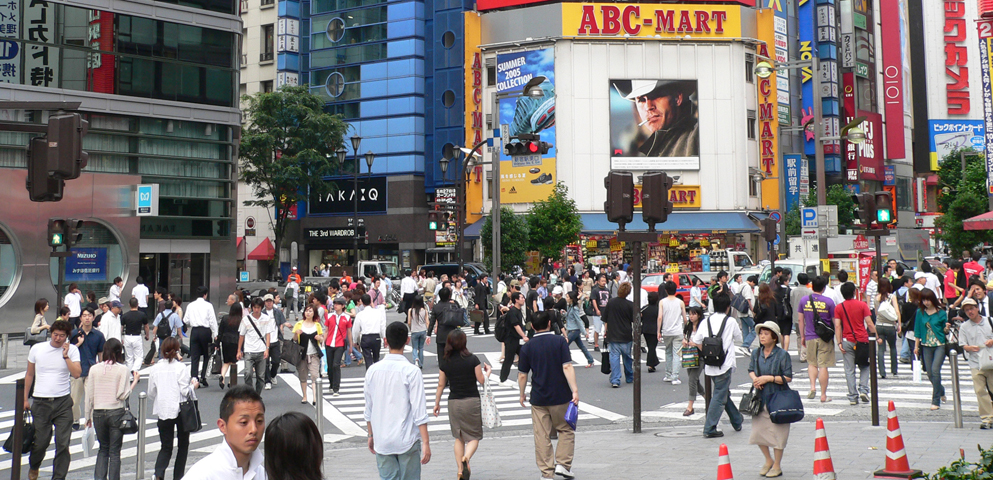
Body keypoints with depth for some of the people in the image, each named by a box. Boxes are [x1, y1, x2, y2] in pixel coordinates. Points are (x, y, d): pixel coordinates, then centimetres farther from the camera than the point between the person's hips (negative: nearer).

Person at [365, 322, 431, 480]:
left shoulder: (373, 371, 0)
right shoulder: (412, 371, -11)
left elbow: (369, 408, 7)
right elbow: (419, 411, -14)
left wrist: (371, 435, 20)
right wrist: (426, 443, -10)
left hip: (382, 441, 3)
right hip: (407, 440, -3)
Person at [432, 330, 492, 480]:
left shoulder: (444, 362, -3)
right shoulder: (472, 359, -10)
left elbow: (441, 385, 5)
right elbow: (482, 380, -2)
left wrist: (437, 403, 17)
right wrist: (488, 371, 19)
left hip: (453, 403, 3)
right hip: (472, 401, -2)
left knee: (459, 438, 16)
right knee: (474, 437, 7)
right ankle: (466, 458, -22)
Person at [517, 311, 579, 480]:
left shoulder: (527, 347, -1)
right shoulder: (560, 341, -5)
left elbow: (522, 375, 2)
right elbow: (567, 367, -13)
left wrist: (522, 394, 16)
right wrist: (574, 390, -13)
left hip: (538, 399, 1)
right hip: (561, 396, -1)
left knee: (542, 436, 6)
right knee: (566, 430, 15)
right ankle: (563, 464, 5)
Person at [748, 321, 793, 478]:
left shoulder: (782, 355, -11)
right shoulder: (756, 353, 5)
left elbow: (788, 377, -11)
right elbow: (751, 370, 17)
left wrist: (768, 378, -19)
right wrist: (754, 378, -4)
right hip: (760, 398, 5)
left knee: (777, 432, 3)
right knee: (758, 431, 8)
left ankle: (777, 466, 19)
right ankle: (768, 460, 31)